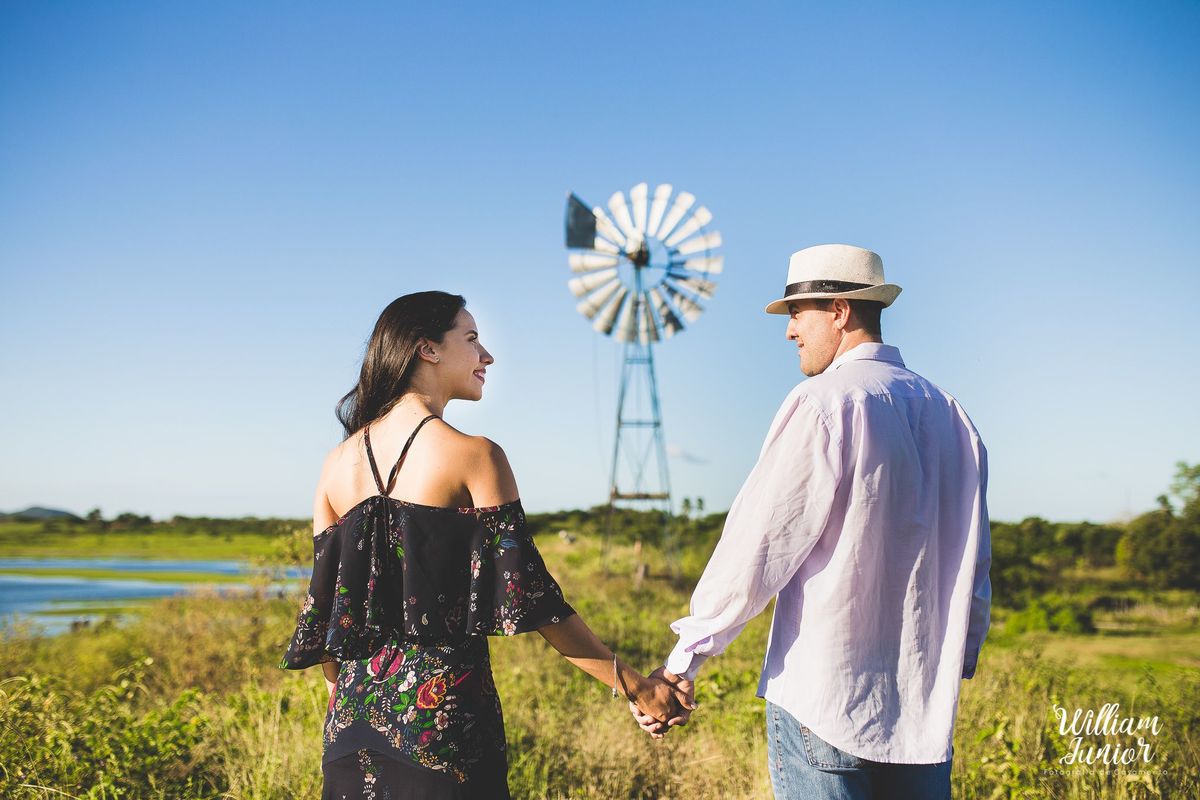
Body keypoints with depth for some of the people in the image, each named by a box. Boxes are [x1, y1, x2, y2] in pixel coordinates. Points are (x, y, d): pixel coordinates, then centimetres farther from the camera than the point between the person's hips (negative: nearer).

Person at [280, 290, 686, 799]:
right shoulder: (474, 456, -11)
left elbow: (323, 599, 8)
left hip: (355, 710, 5)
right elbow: (527, 594, -14)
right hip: (443, 707, -5)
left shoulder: (339, 462, 5)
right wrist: (634, 685, -9)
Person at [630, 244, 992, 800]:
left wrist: (684, 659, -6)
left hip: (825, 702, -6)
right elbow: (975, 565, 15)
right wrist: (960, 660, 28)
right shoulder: (950, 415, 10)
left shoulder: (824, 403, -12)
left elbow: (757, 546, -14)